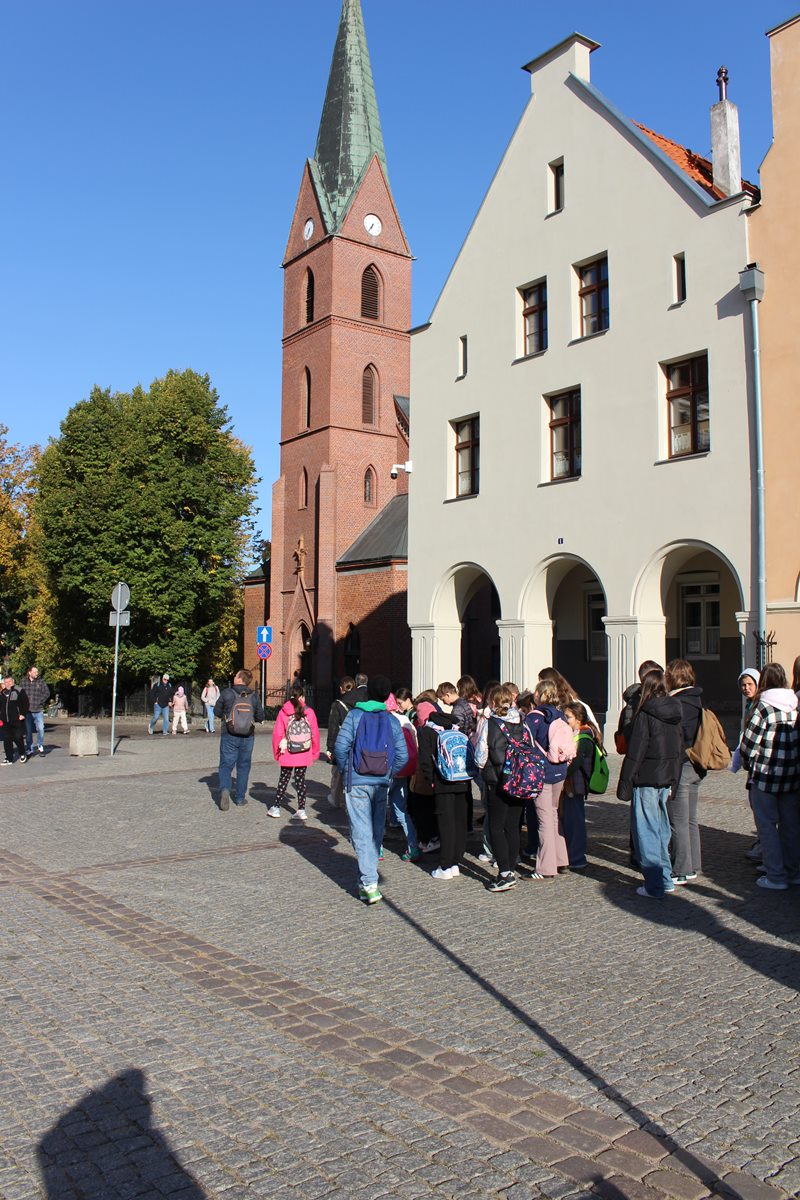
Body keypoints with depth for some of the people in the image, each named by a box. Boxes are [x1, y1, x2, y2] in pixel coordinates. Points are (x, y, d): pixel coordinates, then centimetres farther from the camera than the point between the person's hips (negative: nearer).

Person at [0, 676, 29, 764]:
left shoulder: (19, 691, -4)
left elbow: (25, 703, -5)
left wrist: (23, 714, -11)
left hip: (17, 720, -5)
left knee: (18, 738, -3)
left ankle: (22, 754, 19)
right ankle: (9, 759, 11)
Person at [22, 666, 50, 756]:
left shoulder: (41, 682, 2)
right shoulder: (24, 683, 5)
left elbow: (47, 693, 0)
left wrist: (40, 702, -7)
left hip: (38, 710, -1)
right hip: (27, 711, 1)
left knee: (40, 728, -9)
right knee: (28, 731, 7)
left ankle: (40, 746, 9)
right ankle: (30, 749, 16)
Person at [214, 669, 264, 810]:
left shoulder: (227, 693, -10)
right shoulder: (254, 696, -4)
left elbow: (217, 711, -1)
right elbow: (260, 717, 1)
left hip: (229, 736, -2)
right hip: (247, 737, 2)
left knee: (226, 765, 4)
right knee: (243, 766, 13)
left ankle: (224, 789, -20)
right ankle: (240, 798, 17)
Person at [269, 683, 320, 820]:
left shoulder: (283, 712, -6)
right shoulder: (309, 712, -5)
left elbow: (277, 734, -5)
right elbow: (315, 734, -2)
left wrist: (276, 752, 8)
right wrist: (315, 753, 11)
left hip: (287, 754, 0)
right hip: (304, 754, 0)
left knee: (284, 779, 14)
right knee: (300, 779, 10)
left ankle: (276, 807, 19)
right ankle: (301, 810, 10)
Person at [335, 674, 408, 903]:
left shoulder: (354, 715, -3)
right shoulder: (392, 721, 4)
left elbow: (341, 747, -11)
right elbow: (402, 756, 1)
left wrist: (345, 770, 5)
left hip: (357, 783, -3)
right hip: (381, 784, 3)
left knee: (362, 833, -4)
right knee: (376, 832, 16)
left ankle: (369, 884, -13)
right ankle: (367, 878, 27)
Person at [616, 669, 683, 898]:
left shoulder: (645, 715, -15)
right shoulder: (674, 715, 6)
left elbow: (635, 752, -16)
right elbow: (680, 749, 13)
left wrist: (625, 784, -10)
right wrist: (673, 780, 19)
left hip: (647, 779, -7)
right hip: (667, 778, 7)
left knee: (647, 830, 1)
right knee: (661, 828, 17)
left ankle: (654, 885, 3)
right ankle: (666, 879, 24)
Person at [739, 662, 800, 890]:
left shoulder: (763, 707, -15)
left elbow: (748, 745, -12)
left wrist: (749, 764, 6)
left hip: (765, 777, -5)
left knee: (767, 825, 5)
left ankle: (775, 877, 6)